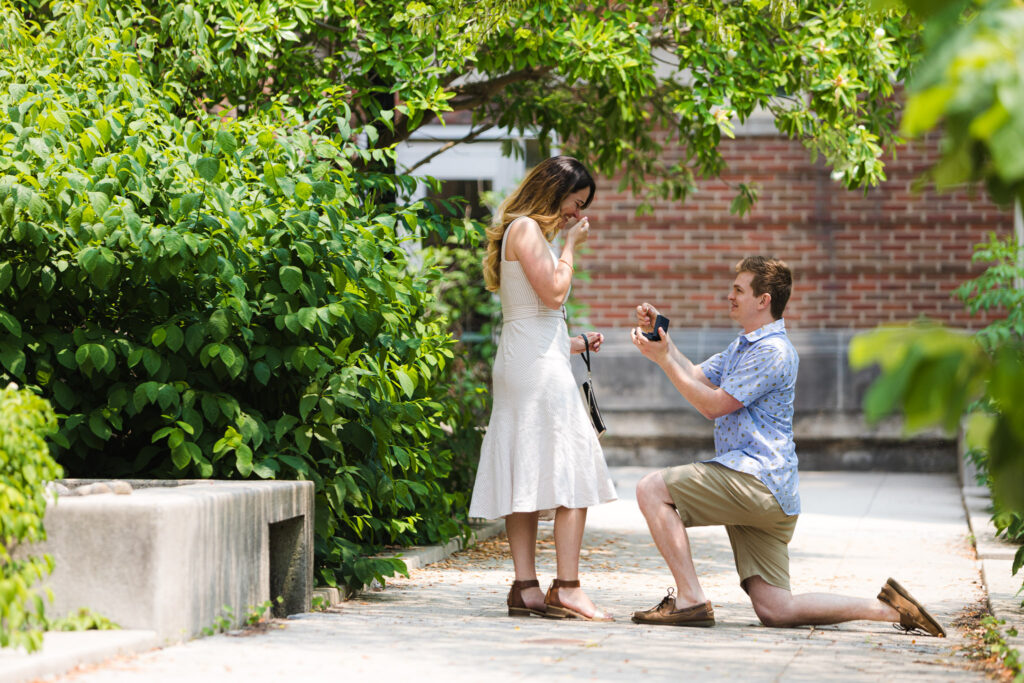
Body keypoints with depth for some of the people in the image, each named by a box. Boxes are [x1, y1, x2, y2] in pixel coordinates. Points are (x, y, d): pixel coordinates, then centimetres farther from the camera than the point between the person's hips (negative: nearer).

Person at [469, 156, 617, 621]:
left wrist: (573, 343, 19)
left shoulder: (527, 231, 22)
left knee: (528, 477, 5)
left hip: (520, 360, 10)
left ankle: (526, 587, 4)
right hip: (539, 362, -10)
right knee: (572, 472, -11)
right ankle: (567, 587, -15)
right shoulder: (526, 228, -7)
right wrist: (570, 244, -5)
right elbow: (553, 293, -16)